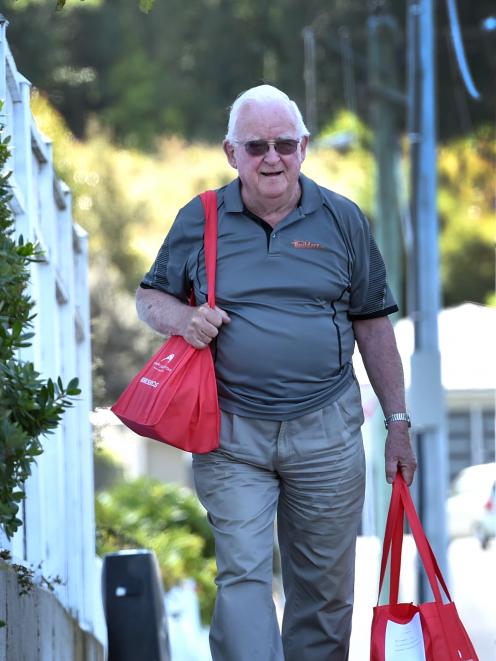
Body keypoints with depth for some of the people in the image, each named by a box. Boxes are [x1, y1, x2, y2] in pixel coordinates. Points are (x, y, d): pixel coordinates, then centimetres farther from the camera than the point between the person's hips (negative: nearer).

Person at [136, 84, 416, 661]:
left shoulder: (342, 219, 6)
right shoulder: (199, 220, 4)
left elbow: (372, 325, 9)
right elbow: (149, 298, 13)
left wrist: (397, 424, 7)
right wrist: (185, 319, -11)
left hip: (326, 433, 1)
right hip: (231, 435, -1)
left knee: (324, 586, 7)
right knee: (242, 575, -10)